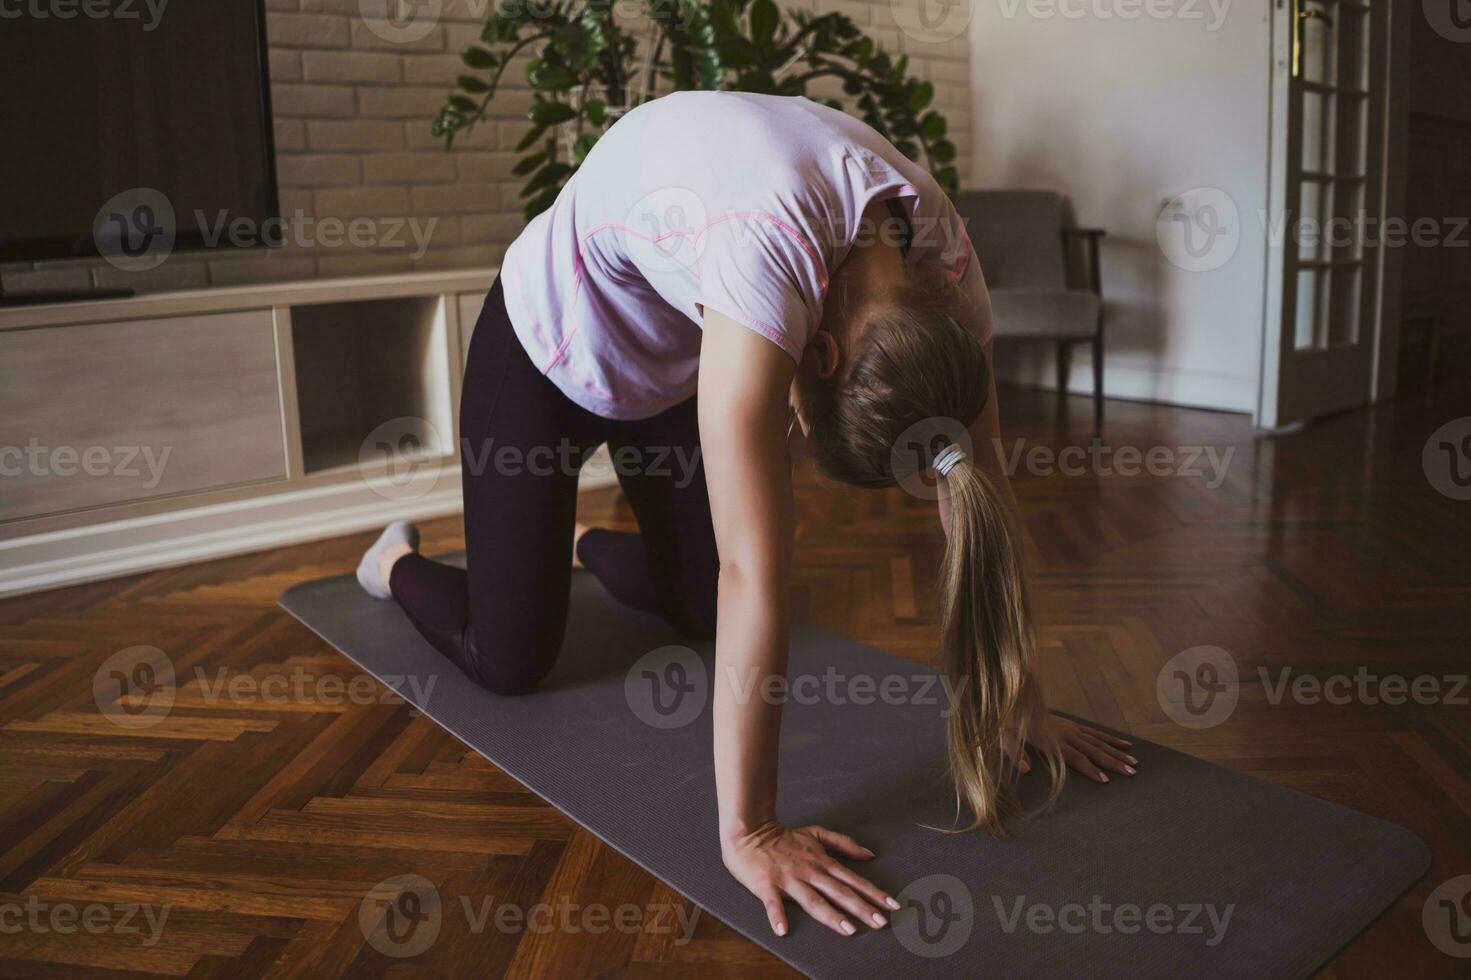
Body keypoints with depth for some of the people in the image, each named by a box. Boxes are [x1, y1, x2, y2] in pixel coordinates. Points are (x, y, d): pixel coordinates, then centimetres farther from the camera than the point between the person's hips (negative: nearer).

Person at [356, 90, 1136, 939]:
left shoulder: (943, 259, -25)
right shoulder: (768, 249, -45)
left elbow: (984, 504, -17)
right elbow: (756, 570, -45)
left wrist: (1022, 709, -12)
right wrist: (749, 832, -38)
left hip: (674, 359, 6)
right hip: (553, 340, -5)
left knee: (705, 612, 14)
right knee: (511, 662, -1)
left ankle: (583, 541, 45)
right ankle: (399, 563, 33)